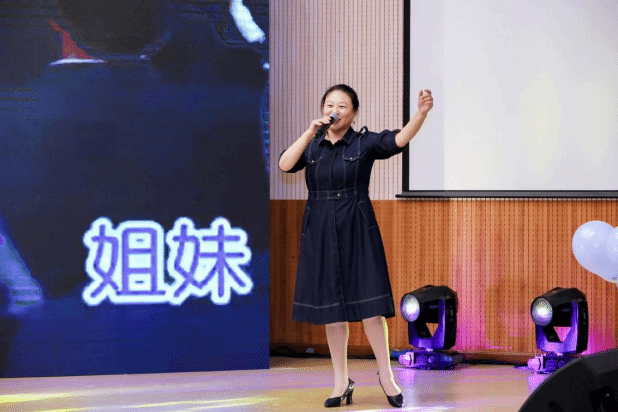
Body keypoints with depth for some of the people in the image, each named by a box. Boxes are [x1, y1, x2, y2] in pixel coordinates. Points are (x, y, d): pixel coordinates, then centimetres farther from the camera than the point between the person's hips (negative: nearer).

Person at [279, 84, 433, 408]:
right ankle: (341, 383, 15)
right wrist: (310, 134, -17)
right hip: (320, 232, 3)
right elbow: (285, 164, -8)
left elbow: (398, 140, -19)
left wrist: (422, 113, -36)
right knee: (331, 310, 6)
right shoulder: (312, 146, 8)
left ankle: (386, 375, 9)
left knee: (369, 304, -7)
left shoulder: (364, 143, -2)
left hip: (357, 231, -3)